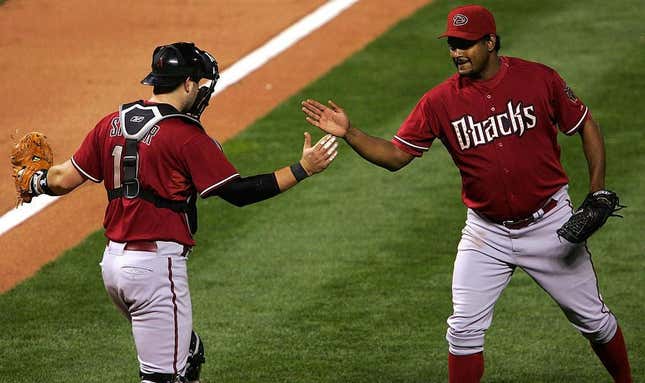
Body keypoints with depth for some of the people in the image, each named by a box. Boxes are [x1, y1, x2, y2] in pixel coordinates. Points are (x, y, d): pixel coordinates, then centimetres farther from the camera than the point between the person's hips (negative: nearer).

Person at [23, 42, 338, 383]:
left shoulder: (112, 123, 8)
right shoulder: (186, 134, -12)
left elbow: (65, 179, 10)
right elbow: (237, 192, -14)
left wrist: (38, 181, 32)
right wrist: (302, 169, -11)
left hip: (113, 262, 9)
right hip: (156, 265, -9)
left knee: (188, 354, 22)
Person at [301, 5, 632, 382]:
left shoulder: (539, 79, -12)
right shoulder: (440, 101, -8)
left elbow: (586, 127, 0)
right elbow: (395, 155, -7)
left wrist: (597, 195, -7)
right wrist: (349, 133, -23)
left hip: (549, 224, -1)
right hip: (487, 234, 1)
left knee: (593, 318, 10)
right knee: (465, 328, -3)